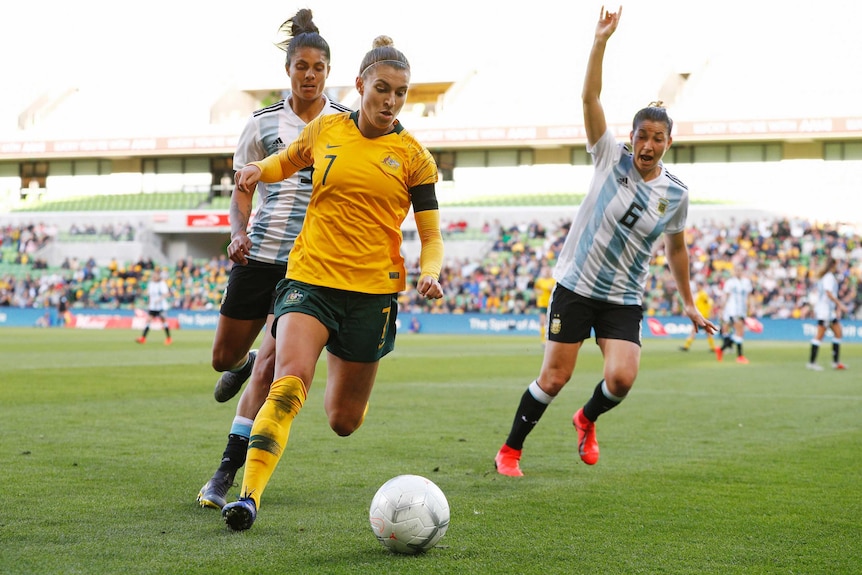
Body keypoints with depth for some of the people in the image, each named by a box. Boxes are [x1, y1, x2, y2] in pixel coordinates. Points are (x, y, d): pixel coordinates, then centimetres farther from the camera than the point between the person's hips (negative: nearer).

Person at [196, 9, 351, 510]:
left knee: (268, 367, -12)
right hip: (259, 255, 3)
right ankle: (243, 365, 52)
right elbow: (243, 192, 8)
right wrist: (238, 233, -10)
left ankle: (227, 475, -4)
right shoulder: (263, 124, 5)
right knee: (224, 357, 12)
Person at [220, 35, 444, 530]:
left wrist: (430, 275, -18)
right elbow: (286, 161, 26)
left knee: (344, 421, 9)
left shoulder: (414, 156, 1)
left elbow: (431, 236, 4)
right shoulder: (325, 130, 5)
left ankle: (343, 368, 46)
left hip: (373, 290, 0)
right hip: (311, 276, 0)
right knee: (292, 378, -27)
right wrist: (259, 170, 3)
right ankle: (249, 495, -30)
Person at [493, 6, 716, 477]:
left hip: (624, 300, 2)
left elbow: (675, 248, 16)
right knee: (554, 376, -4)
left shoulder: (675, 194, 1)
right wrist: (601, 41, -24)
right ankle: (510, 451, 15)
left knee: (621, 379, -16)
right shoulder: (611, 158, -5)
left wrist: (688, 302, 19)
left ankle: (587, 420, 19)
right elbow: (590, 98, -15)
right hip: (575, 286, -2)